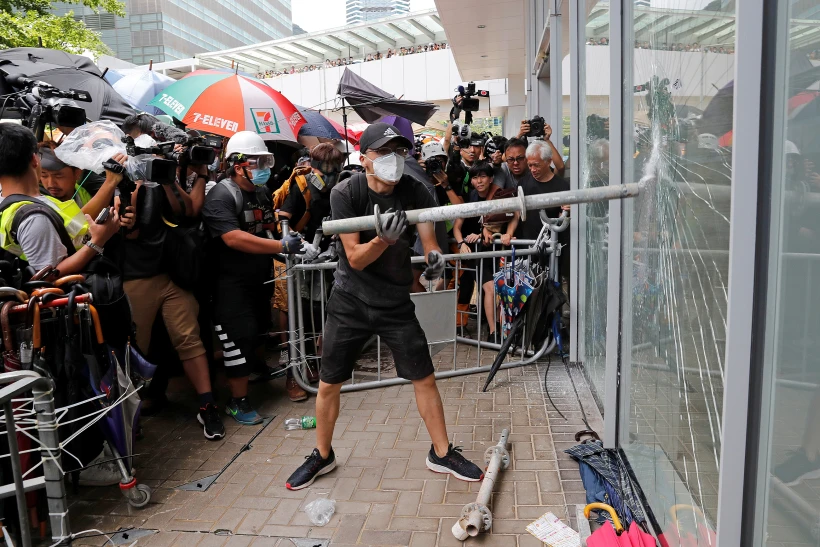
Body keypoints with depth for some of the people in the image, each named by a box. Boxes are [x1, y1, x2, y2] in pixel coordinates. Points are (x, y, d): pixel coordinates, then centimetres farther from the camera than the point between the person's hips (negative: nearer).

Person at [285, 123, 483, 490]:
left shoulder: (414, 192, -9)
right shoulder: (345, 193, -15)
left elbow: (428, 239, -14)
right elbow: (355, 258, -19)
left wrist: (435, 257, -38)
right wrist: (384, 238, -39)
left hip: (396, 303, 2)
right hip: (350, 302, -1)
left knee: (425, 379, 3)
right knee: (328, 384, 6)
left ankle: (441, 453, 24)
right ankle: (322, 456, 30)